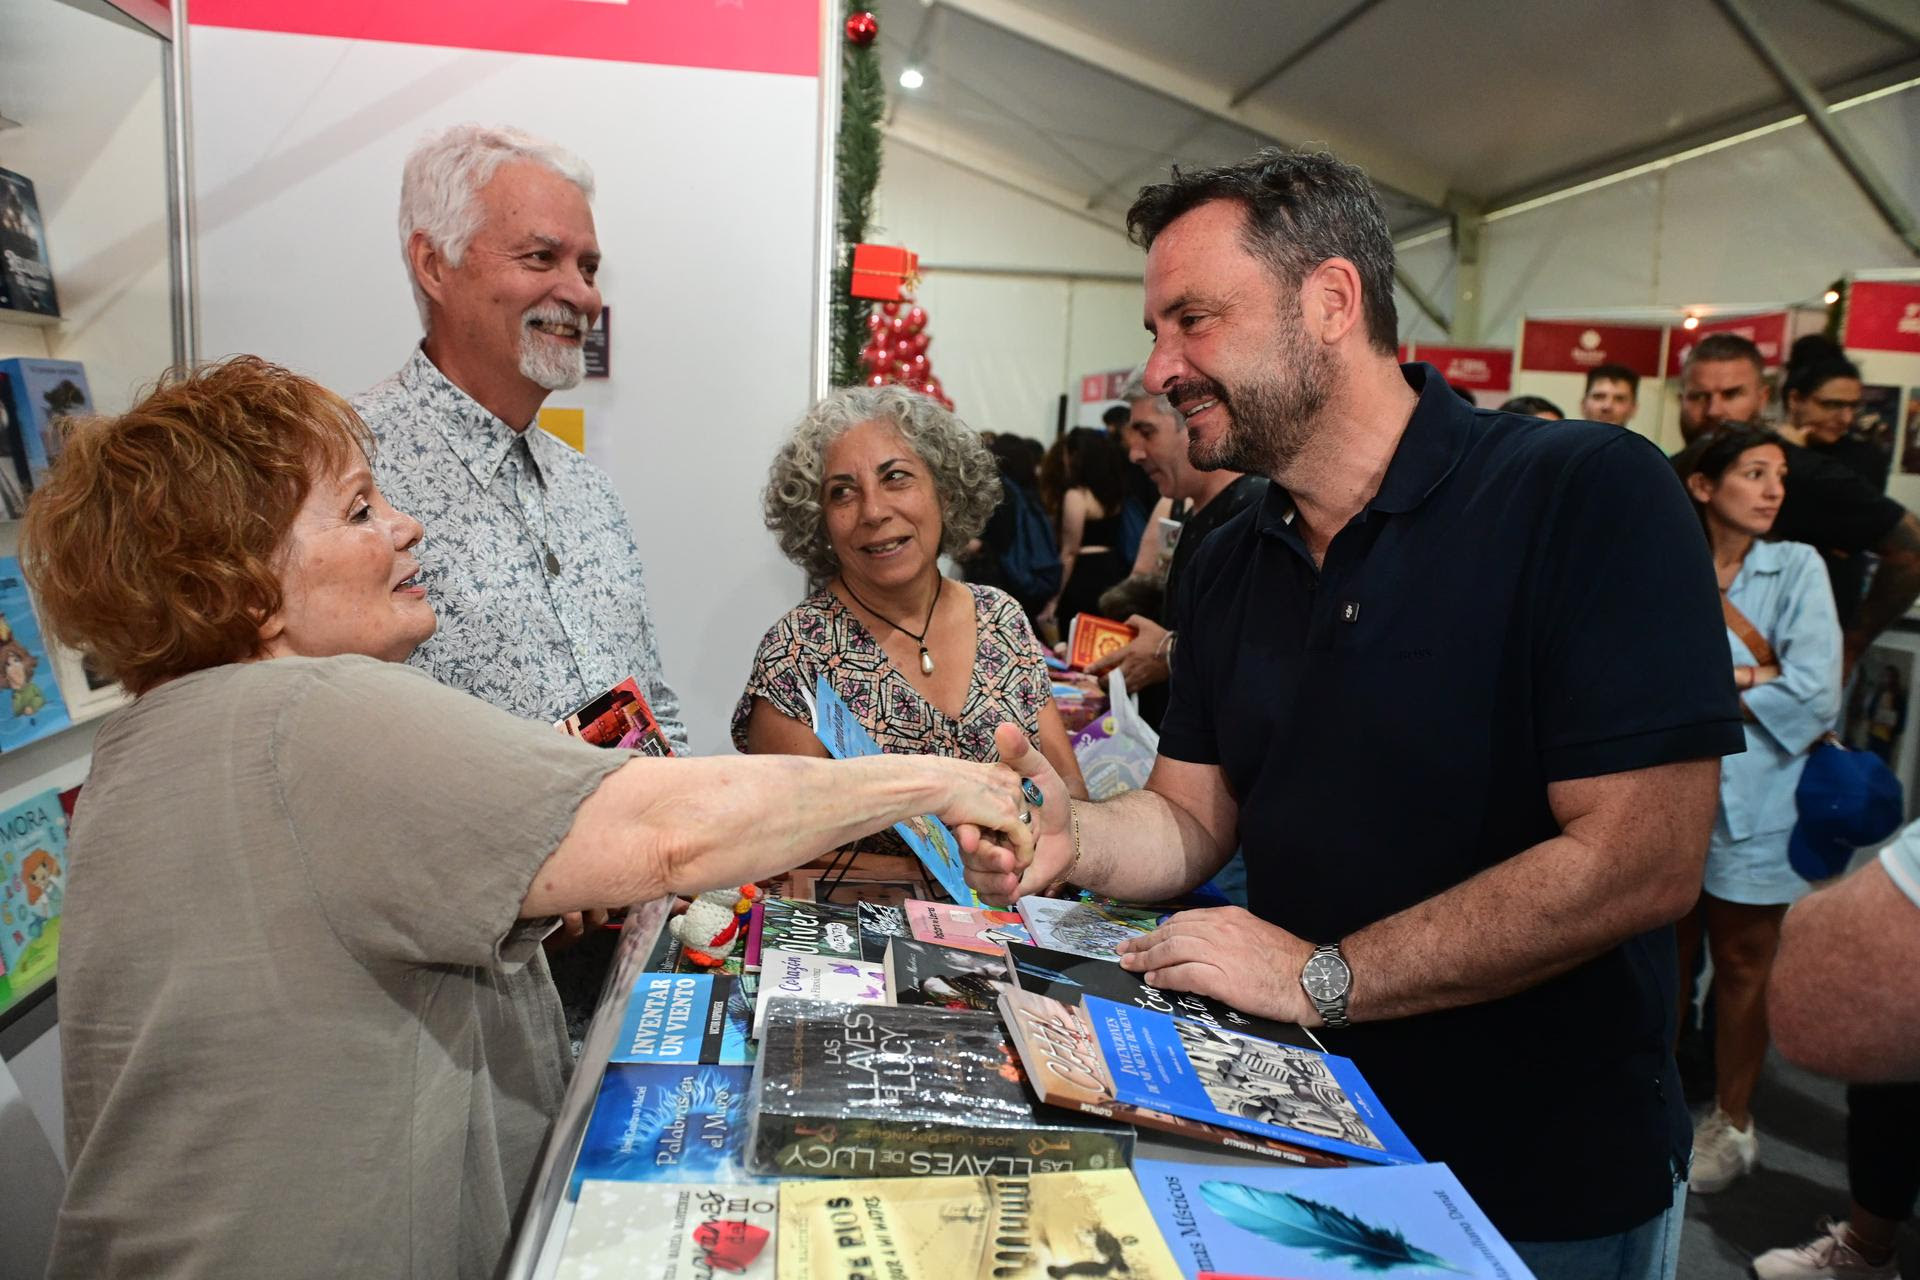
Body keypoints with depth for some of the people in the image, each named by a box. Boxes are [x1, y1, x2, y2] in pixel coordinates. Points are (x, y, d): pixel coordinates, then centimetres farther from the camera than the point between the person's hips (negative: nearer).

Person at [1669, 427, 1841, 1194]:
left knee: (1743, 965, 10)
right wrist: (1741, 676, -18)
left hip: (1755, 803, -1)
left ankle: (1732, 1123, 27)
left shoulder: (1798, 568, -3)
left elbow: (1815, 693, -14)